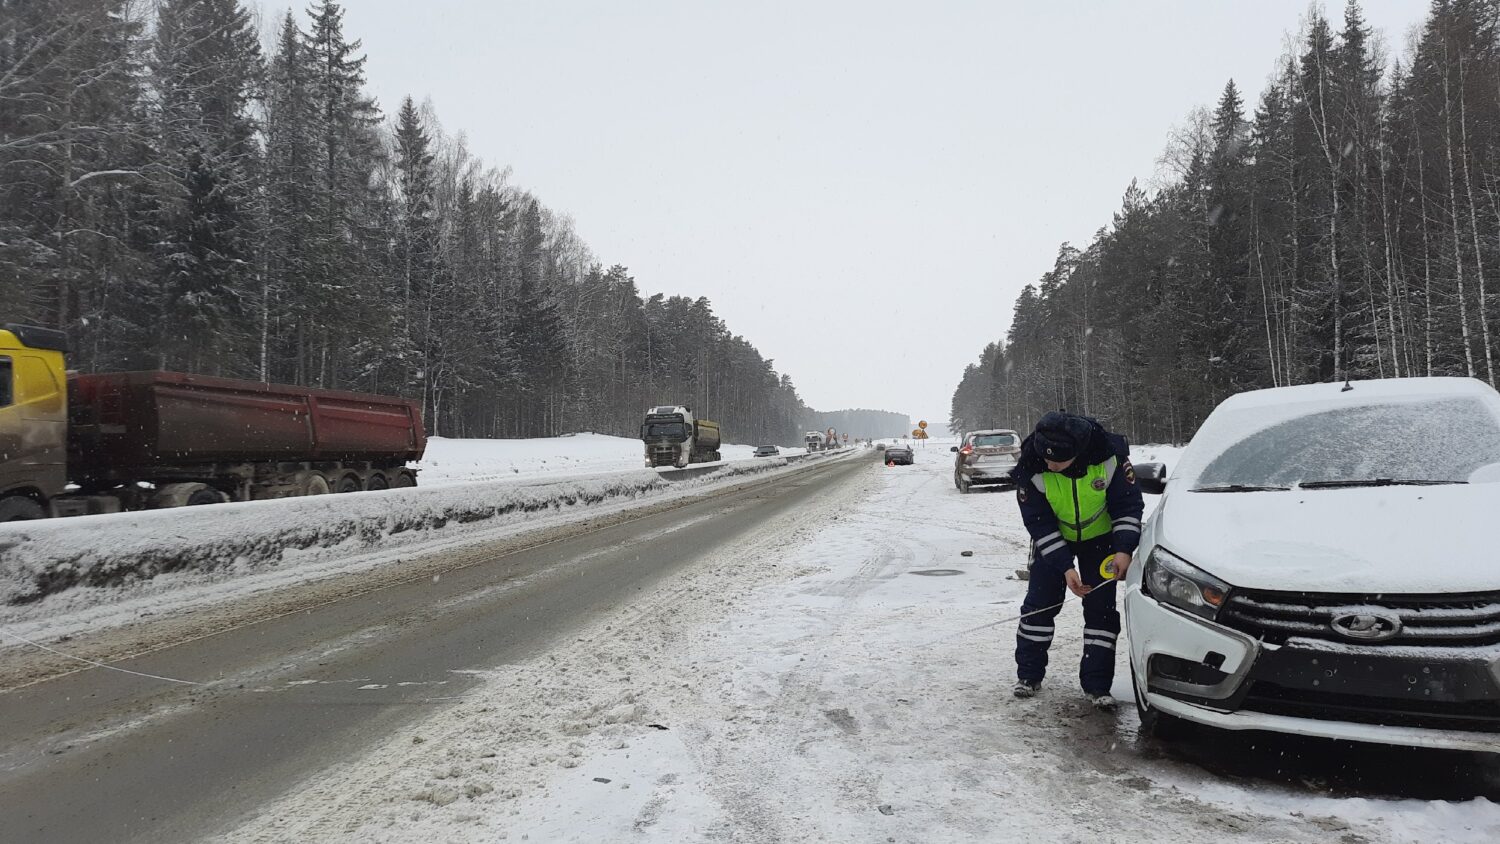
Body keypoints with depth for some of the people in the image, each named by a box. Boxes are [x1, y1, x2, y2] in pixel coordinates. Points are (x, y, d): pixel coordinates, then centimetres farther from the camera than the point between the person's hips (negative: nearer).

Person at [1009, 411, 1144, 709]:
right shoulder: (1031, 468, -30)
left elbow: (1129, 504, -16)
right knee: (1039, 604, 0)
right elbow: (1039, 524, -21)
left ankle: (1097, 686, 6)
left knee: (1101, 609, -3)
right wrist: (1065, 567, -27)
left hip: (1099, 537, 0)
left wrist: (1124, 549, -26)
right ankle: (1028, 676, 15)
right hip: (1053, 539, 0)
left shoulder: (1109, 455, -31)